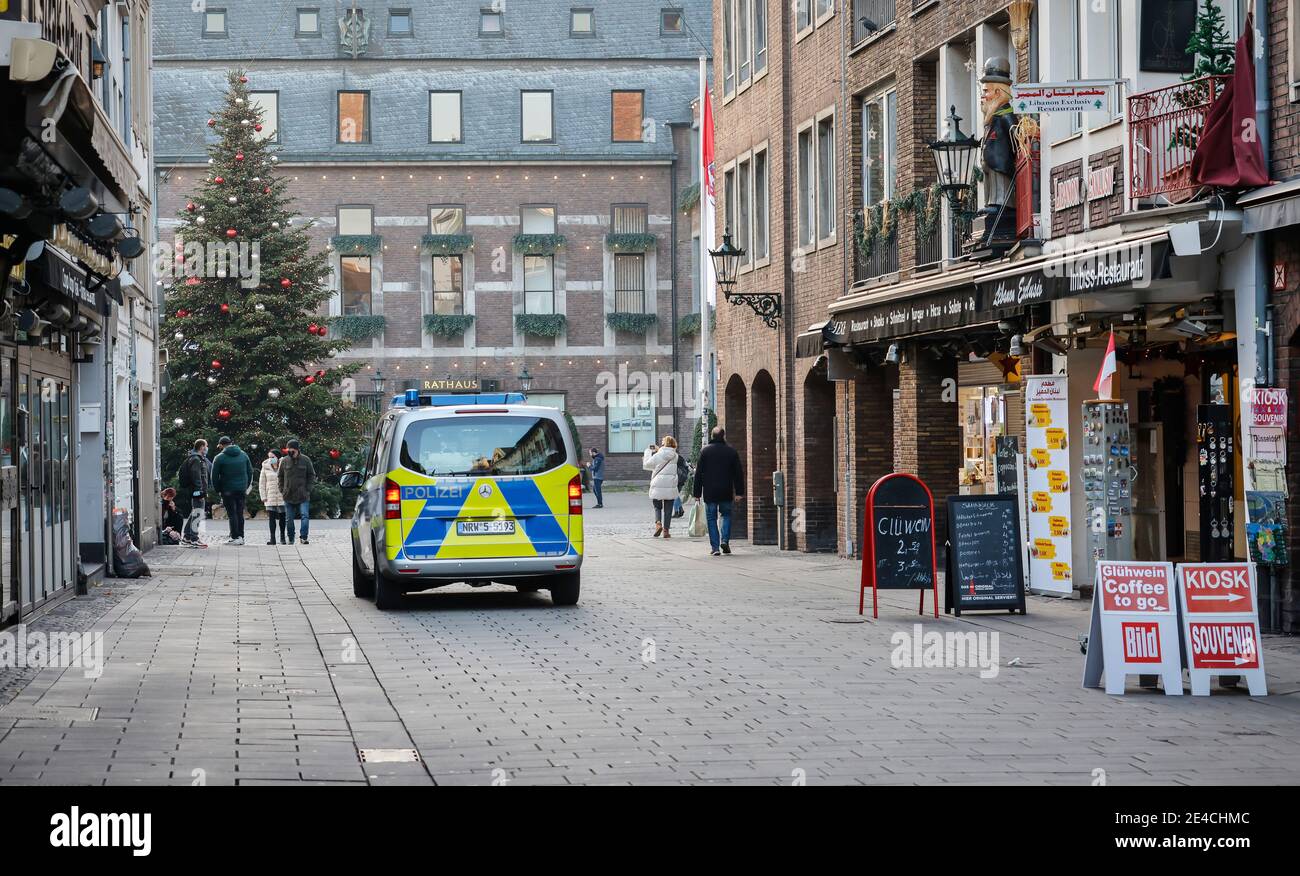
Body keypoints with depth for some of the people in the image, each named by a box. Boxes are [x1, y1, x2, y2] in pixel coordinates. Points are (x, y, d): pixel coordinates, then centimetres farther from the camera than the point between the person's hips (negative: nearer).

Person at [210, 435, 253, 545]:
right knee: (240, 513, 11)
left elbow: (214, 476, -5)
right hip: (242, 489, 5)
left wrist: (218, 490, 5)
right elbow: (250, 471, 13)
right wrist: (247, 486, 18)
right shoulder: (243, 455, 8)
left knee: (232, 514, -3)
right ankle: (241, 536, 13)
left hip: (228, 490, -5)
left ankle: (235, 537, -6)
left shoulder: (219, 458, -6)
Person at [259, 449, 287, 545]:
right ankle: (272, 538, -2)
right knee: (271, 517, -4)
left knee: (282, 517, 5)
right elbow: (261, 483, 8)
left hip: (282, 496, -1)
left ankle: (282, 537, 16)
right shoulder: (265, 468, 4)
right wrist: (263, 497, 1)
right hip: (270, 497, 1)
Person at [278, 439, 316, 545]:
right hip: (288, 496, 2)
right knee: (289, 519, 8)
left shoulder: (305, 460, -2)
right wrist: (282, 489, 5)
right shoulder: (284, 461, 2)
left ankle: (303, 536, -12)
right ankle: (291, 539, 18)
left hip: (303, 496, -2)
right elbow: (280, 476, 14)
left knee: (305, 516, -15)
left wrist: (308, 488, -3)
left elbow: (311, 475, 7)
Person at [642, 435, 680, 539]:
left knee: (657, 507, 12)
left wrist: (648, 451, 18)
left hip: (658, 486, -2)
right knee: (668, 509, 9)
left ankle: (658, 523, -13)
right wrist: (658, 449, 25)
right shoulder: (675, 456, 2)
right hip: (671, 486, 2)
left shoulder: (658, 455, -9)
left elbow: (647, 464, 3)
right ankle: (666, 530, 8)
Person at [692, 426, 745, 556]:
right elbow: (739, 473, 4)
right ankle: (725, 540, 0)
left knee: (711, 518, 5)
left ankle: (715, 547, -2)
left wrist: (697, 492, 3)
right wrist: (739, 491, 10)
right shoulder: (731, 451, 1)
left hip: (710, 492, -1)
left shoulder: (705, 451, -3)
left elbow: (699, 473, -2)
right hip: (726, 492, 1)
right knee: (726, 514, 18)